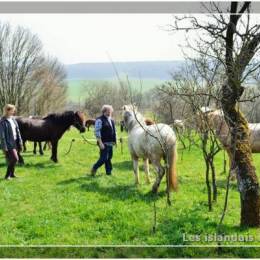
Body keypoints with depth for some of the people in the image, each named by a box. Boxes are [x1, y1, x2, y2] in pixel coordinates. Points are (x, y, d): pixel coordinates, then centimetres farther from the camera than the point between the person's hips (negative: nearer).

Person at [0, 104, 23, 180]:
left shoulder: (13, 120, 10)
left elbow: (17, 131, 14)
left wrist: (20, 142, 10)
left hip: (14, 143, 7)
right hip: (8, 144, -7)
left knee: (12, 159, 13)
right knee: (15, 159, -12)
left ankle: (11, 174, 27)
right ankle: (7, 175, 0)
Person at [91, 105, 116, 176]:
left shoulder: (111, 120, 14)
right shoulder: (100, 120, -11)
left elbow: (114, 131, 23)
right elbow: (97, 132, -15)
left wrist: (114, 140, 16)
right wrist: (100, 143, -20)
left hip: (110, 143, 8)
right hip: (104, 143, -8)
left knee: (109, 158, 11)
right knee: (104, 158, -7)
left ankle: (109, 171, 20)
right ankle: (94, 169, 11)